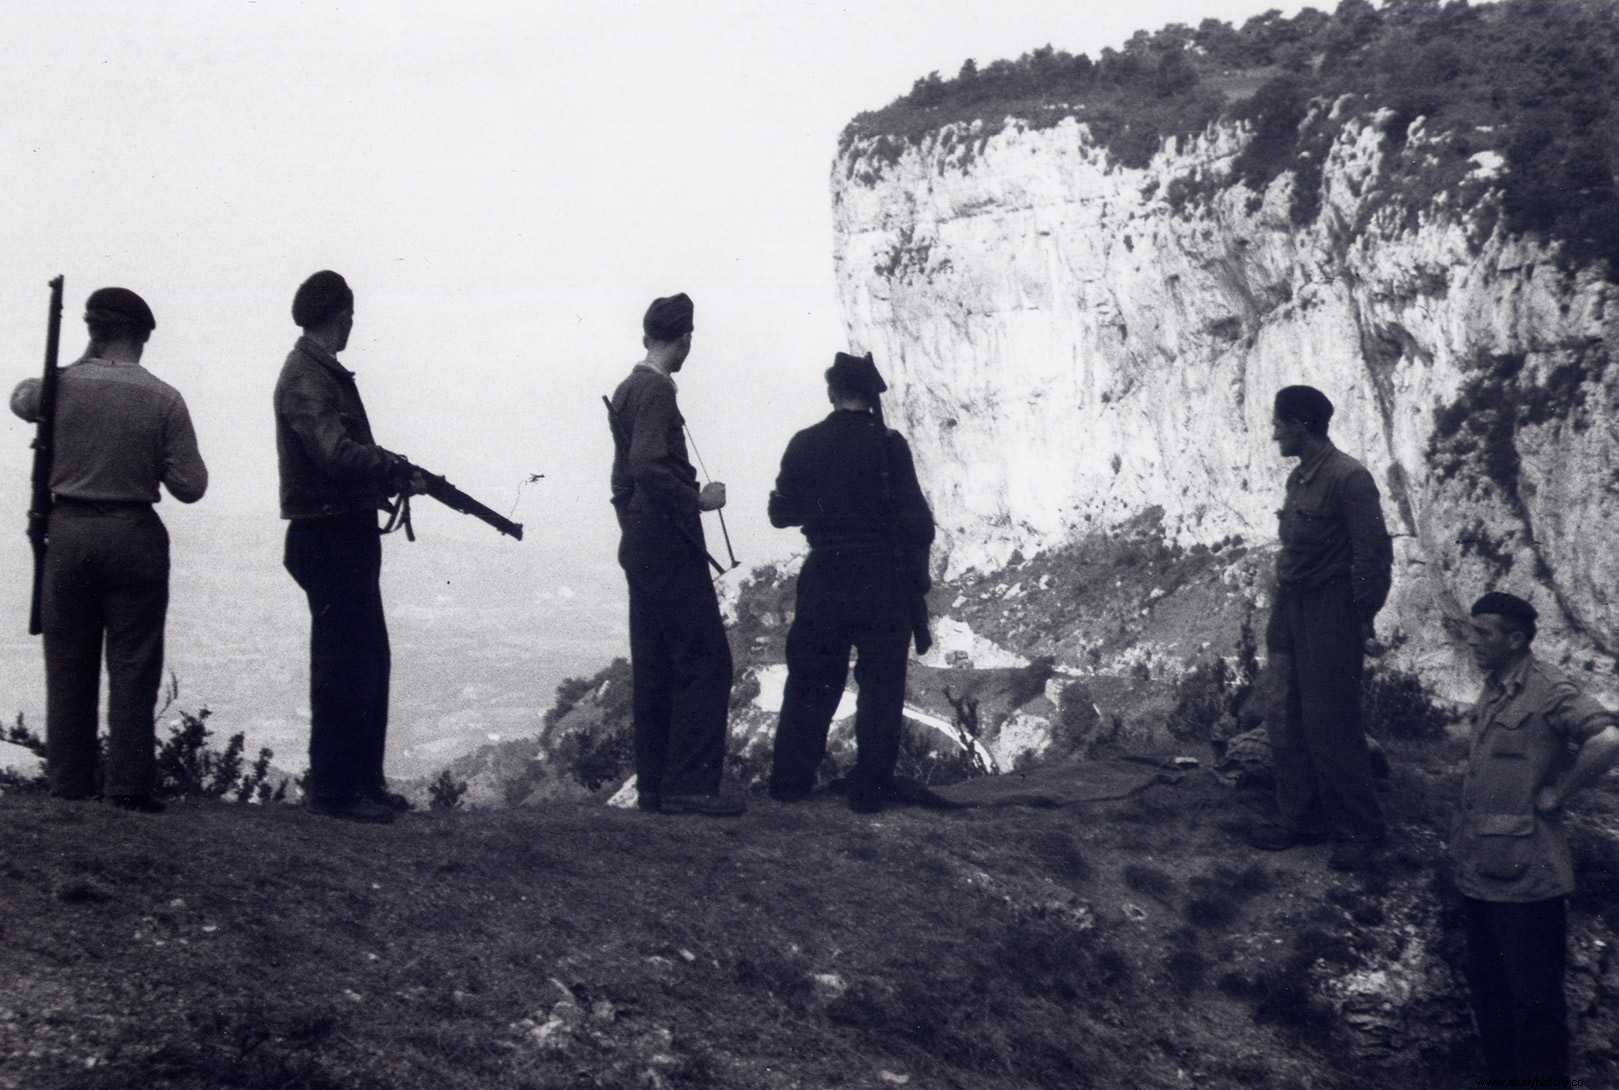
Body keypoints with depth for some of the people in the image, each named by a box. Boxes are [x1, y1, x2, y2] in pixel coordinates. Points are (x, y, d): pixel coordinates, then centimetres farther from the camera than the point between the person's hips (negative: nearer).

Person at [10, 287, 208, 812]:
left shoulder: (63, 385, -4)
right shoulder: (163, 399, -6)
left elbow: (20, 398, 22)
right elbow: (190, 487, -5)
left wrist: (83, 361, 18)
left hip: (66, 532, 2)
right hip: (135, 534, -1)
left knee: (68, 664, 10)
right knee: (132, 666, 3)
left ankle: (69, 786, 12)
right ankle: (129, 788, 1)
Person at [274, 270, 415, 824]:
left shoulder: (326, 372, 16)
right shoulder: (305, 378, -15)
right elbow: (337, 453, -27)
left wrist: (391, 472, 4)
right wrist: (397, 468, -13)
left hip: (350, 536, 10)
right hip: (327, 538, -10)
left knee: (370, 661, 16)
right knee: (342, 666, -4)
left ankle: (365, 780, 24)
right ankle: (333, 789, 4)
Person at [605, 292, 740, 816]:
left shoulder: (626, 390, 17)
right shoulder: (657, 390, -13)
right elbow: (648, 466, -25)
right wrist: (697, 499, -15)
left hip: (640, 549, 10)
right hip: (670, 548, -10)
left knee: (653, 669, 11)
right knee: (706, 662, -8)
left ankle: (653, 785, 14)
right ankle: (689, 784, -10)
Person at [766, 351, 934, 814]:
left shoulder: (806, 444, -2)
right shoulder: (889, 445, -10)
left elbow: (781, 513, 3)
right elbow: (916, 522, -9)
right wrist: (917, 583, 3)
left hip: (824, 579, 3)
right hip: (884, 584, -3)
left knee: (810, 682, 14)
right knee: (880, 687, 6)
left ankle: (789, 780, 18)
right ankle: (869, 789, 6)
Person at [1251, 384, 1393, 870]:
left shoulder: (1349, 478, -14)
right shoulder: (1299, 478, 11)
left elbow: (1373, 554, -15)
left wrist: (1363, 617, -13)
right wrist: (1281, 613, 12)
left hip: (1330, 615, -9)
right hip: (1291, 611, 9)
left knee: (1330, 725, -4)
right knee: (1288, 722, 11)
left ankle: (1361, 830, 7)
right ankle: (1300, 820, 21)